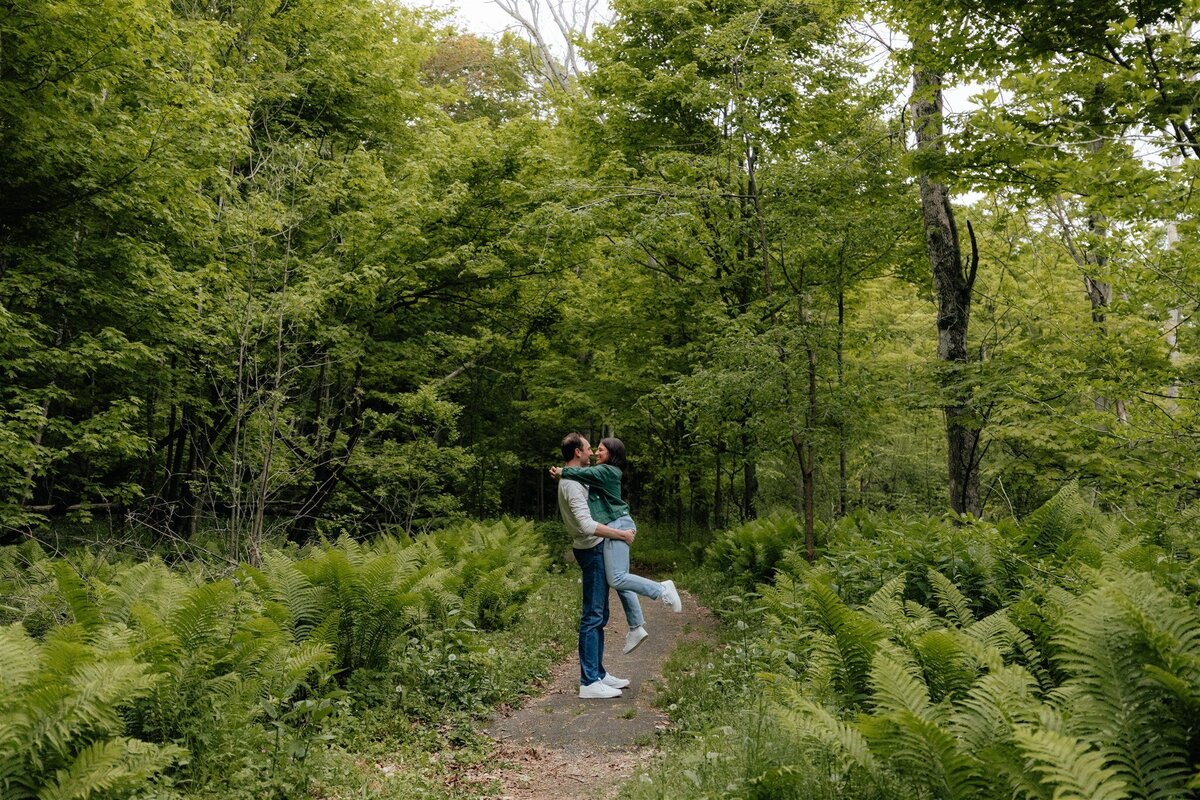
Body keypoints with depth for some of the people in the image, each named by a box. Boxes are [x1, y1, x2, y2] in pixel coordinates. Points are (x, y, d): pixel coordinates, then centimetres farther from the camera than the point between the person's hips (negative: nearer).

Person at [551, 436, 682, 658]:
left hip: (617, 525, -10)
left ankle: (662, 589, -13)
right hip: (615, 526, 10)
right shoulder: (605, 472, 22)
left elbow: (586, 474, -23)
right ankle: (636, 628, 14)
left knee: (616, 579, -16)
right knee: (620, 580, 10)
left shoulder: (606, 470, -8)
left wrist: (562, 472, -10)